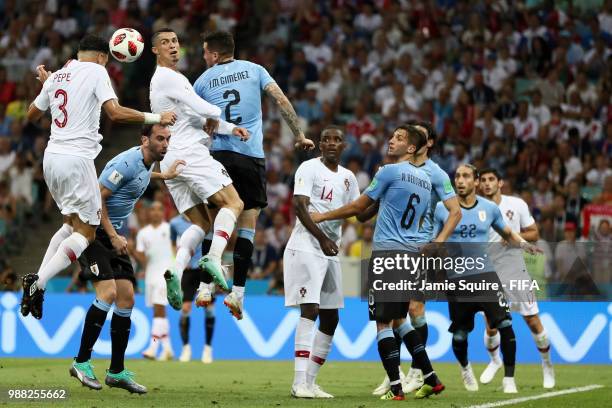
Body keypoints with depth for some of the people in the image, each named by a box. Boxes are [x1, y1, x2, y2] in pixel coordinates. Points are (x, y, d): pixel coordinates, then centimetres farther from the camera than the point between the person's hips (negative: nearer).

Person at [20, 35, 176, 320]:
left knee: (71, 224, 23)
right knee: (85, 233, 0)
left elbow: (32, 115, 27)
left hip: (52, 156, 7)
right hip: (77, 159, -7)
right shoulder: (96, 71, -4)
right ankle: (38, 284, -17)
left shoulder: (56, 77, 14)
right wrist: (155, 118, -11)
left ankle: (37, 280, 9)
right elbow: (115, 113, -17)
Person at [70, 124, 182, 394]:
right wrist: (114, 236, -21)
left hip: (114, 234, 9)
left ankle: (117, 371, 9)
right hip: (93, 230, -9)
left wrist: (164, 175, 38)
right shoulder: (127, 162, -20)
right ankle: (81, 362, -14)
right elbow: (97, 197, -21)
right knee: (108, 292, -22)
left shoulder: (145, 164, 9)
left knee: (127, 297, 3)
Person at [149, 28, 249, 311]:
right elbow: (200, 109, -13)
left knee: (200, 223, 6)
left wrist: (230, 129, 12)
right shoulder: (168, 77, -6)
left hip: (171, 160, 9)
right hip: (190, 153, -9)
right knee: (233, 203, -10)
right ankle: (214, 257, -29)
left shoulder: (166, 78, 26)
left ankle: (176, 269, -16)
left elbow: (195, 118, 25)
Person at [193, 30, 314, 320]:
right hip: (252, 155, 0)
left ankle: (206, 286, 2)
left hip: (219, 153, 0)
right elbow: (281, 100, 0)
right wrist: (299, 136, 6)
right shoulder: (254, 70, 10)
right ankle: (237, 292, -5)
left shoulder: (204, 80, 10)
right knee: (247, 225, 2)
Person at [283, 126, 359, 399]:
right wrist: (322, 238, -24)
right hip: (306, 247, -8)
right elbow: (300, 206, -16)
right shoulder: (309, 168, -6)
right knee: (310, 309, -17)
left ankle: (310, 381, 13)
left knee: (330, 319, 7)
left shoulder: (348, 177, 16)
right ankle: (299, 382, -21)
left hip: (330, 251, 8)